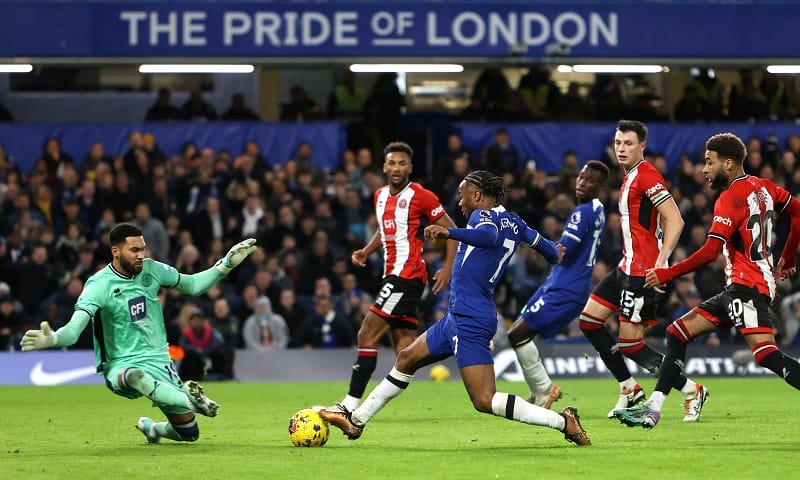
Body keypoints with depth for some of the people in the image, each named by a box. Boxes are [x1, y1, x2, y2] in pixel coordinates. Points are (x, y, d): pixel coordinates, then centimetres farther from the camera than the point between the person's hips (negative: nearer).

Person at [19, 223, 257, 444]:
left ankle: (150, 428, 36)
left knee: (189, 433, 5)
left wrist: (227, 264, 7)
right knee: (135, 377, -45)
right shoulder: (99, 285, -15)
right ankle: (192, 401, -55)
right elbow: (74, 329, -26)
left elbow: (191, 286, 16)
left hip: (159, 362, 5)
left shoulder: (151, 269, 1)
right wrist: (52, 339, -48)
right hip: (122, 366, -5)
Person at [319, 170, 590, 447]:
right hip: (459, 317, 11)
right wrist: (555, 253, 46)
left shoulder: (483, 215, -11)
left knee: (485, 401, -15)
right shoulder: (514, 223, 12)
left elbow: (488, 236, -35)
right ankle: (355, 421, 32)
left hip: (469, 320, -11)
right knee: (407, 359, 22)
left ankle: (563, 422, -14)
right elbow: (552, 253, 22)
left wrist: (449, 233, -47)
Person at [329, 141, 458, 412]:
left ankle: (351, 404, -12)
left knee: (367, 334, -13)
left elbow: (450, 230, -6)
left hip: (407, 275, -9)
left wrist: (447, 268, -16)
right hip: (392, 274, 9)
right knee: (404, 345, 8)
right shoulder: (380, 196, 15)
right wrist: (365, 252, 15)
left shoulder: (420, 196, -9)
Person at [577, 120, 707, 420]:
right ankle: (630, 390, 16)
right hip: (627, 267, 11)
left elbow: (675, 220, -21)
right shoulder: (630, 178, 16)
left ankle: (691, 391, 0)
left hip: (643, 271, -11)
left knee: (630, 343, -10)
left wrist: (660, 263, -28)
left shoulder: (647, 176, -14)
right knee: (588, 320, 11)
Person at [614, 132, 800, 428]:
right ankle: (653, 409, 11)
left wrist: (667, 274, -12)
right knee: (678, 331, 12)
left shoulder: (732, 197, -13)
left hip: (746, 286, -10)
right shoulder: (762, 187, 13)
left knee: (766, 354, -25)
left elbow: (711, 251, -19)